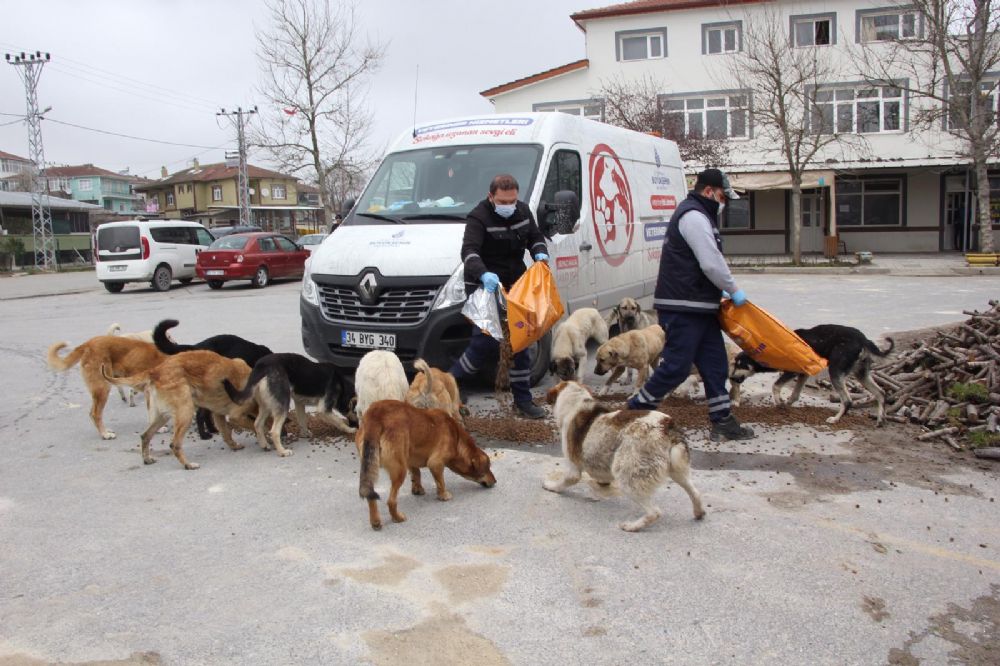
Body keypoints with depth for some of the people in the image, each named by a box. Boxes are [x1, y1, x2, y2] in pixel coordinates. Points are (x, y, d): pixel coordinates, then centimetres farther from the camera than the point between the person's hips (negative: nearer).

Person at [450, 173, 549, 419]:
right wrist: (484, 274, -47)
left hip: (514, 286, 7)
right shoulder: (478, 218, -15)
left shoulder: (523, 211, 7)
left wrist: (540, 253, -5)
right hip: (484, 287, -7)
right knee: (487, 342, -16)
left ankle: (523, 400, 18)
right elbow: (469, 251, -28)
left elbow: (535, 237, 19)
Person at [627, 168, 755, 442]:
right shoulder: (694, 216, -14)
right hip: (682, 309, -11)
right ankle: (636, 410, 7)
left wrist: (721, 290, 14)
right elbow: (712, 263, -20)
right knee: (676, 366, -6)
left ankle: (722, 421, 17)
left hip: (700, 306, 11)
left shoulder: (699, 215, 21)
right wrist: (733, 289, -7)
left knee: (715, 363, 11)